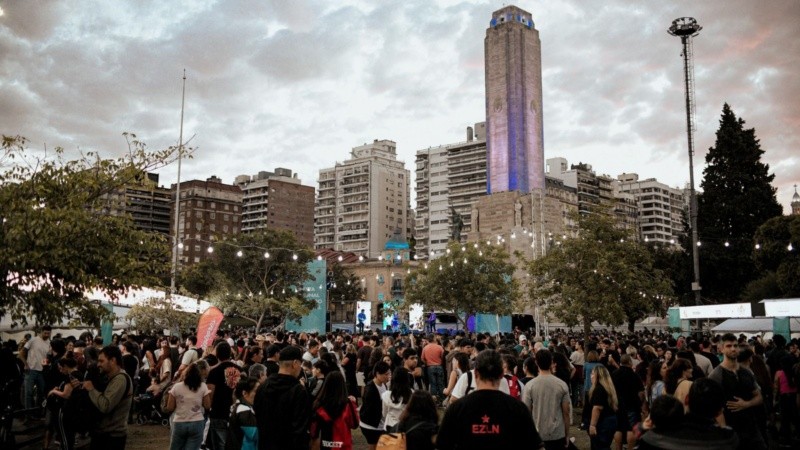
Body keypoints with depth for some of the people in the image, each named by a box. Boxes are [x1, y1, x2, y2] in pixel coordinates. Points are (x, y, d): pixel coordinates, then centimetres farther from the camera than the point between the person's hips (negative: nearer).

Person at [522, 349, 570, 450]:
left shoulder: (529, 386, -9)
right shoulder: (562, 384, -5)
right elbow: (566, 412, -2)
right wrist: (567, 434, 9)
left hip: (537, 435, -1)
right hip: (558, 434, 1)